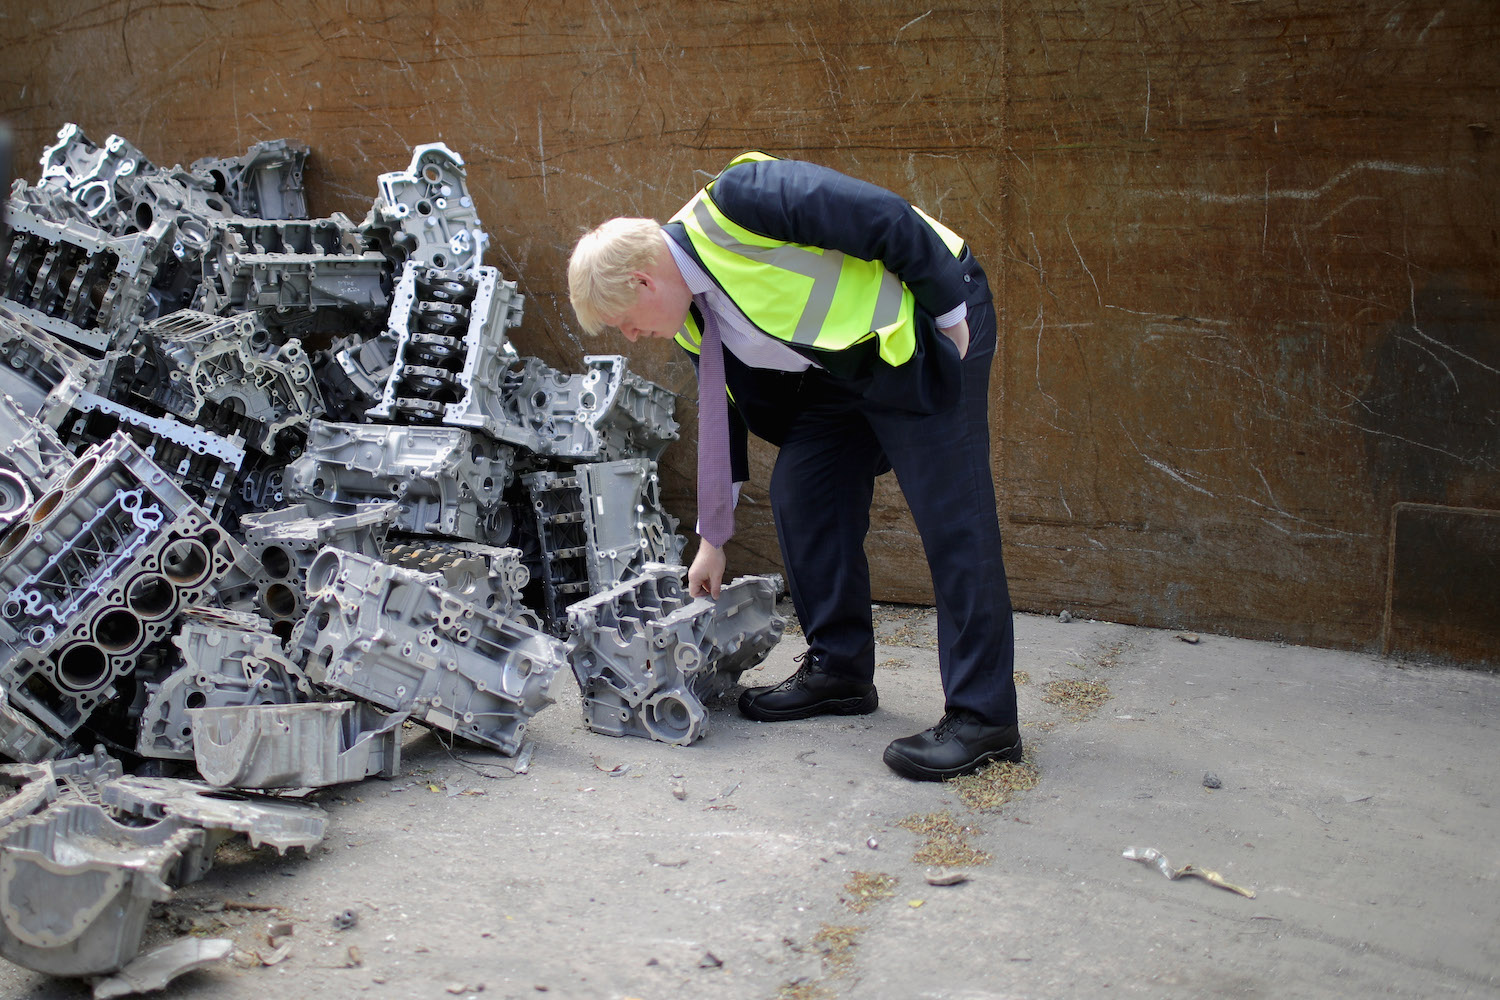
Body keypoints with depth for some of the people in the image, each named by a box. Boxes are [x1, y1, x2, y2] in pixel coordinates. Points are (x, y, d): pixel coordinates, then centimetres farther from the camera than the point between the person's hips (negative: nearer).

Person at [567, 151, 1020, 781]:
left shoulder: (736, 203, -24)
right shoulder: (694, 318, 4)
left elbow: (889, 219, -24)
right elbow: (721, 415, 15)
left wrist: (950, 313, -17)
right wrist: (713, 538, 20)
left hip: (924, 332, -9)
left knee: (950, 519, -10)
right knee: (801, 496, 6)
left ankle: (982, 717, -8)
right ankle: (838, 669, 20)